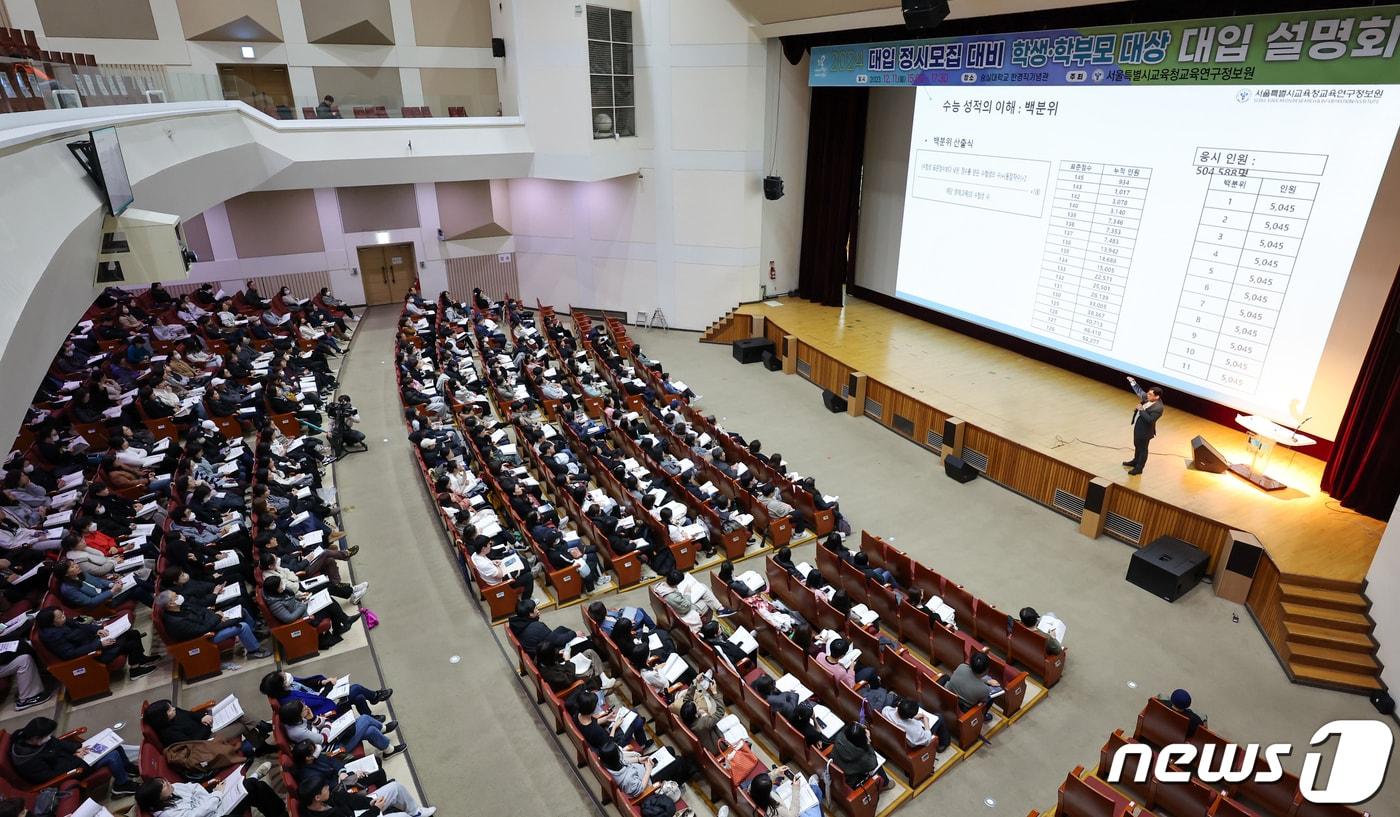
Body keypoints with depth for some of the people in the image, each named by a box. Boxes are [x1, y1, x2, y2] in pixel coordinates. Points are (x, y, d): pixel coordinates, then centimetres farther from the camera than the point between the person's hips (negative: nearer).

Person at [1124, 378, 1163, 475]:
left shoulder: (1158, 408, -31)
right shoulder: (1148, 398, -7)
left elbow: (1150, 420, -34)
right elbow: (1140, 391, 13)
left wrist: (1141, 410, -32)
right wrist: (1133, 383, 11)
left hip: (1145, 431, -9)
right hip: (1138, 427, 9)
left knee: (1142, 449, 10)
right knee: (1137, 445, 27)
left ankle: (1139, 468, 27)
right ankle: (1135, 461, 48)